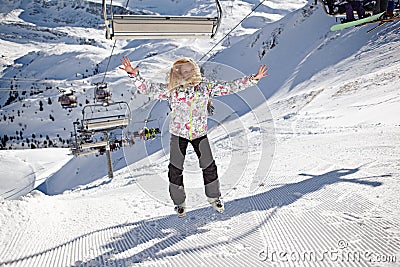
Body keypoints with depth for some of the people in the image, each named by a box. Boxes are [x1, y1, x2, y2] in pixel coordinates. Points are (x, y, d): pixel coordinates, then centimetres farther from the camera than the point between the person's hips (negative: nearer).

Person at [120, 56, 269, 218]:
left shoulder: (206, 86, -4)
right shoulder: (171, 89, -9)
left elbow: (230, 87, -1)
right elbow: (148, 89, -11)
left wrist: (254, 78, -3)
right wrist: (134, 75, -26)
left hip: (200, 133, 1)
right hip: (178, 134, -1)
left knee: (209, 166, 8)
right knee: (175, 169, 4)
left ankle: (213, 197, 32)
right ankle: (179, 202, 25)